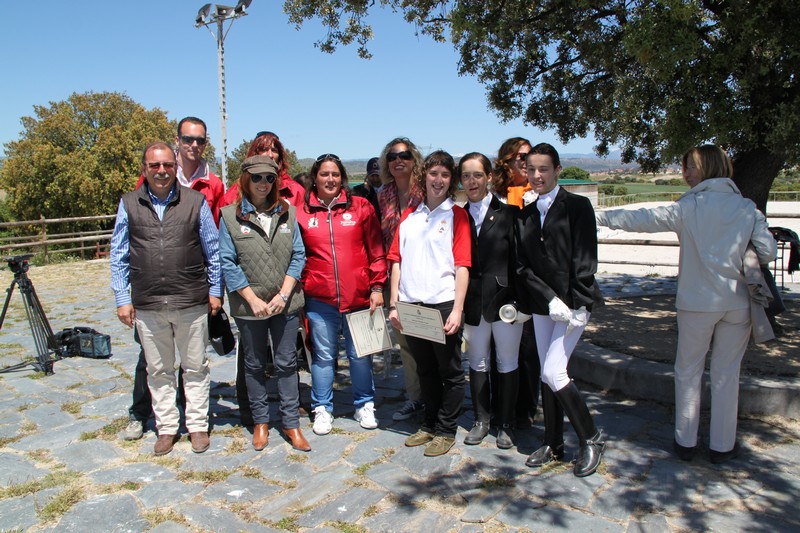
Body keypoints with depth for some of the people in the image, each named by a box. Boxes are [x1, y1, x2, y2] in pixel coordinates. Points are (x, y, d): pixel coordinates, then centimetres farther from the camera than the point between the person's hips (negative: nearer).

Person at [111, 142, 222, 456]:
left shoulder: (196, 202, 0)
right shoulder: (129, 204, 3)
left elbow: (213, 250, 5)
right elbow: (118, 256, 6)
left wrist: (215, 291, 3)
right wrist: (122, 299, 3)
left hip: (192, 303, -1)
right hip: (147, 306, 2)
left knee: (195, 367, 10)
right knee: (158, 371, 13)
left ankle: (197, 425, 24)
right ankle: (166, 427, 27)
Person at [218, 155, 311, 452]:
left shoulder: (288, 213, 3)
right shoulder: (230, 216, -3)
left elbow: (298, 256, 1)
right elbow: (227, 263, -6)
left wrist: (284, 294, -9)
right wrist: (253, 299, -11)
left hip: (286, 302, 1)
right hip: (248, 305, -1)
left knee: (287, 363, 8)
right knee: (254, 364, 12)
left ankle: (291, 422, 19)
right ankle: (260, 422, 27)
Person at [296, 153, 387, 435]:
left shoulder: (361, 207, 2)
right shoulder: (302, 212, 3)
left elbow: (376, 251, 3)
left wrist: (377, 287, -1)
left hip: (359, 296, 0)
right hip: (319, 298, 0)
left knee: (360, 354, 11)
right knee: (323, 356, 9)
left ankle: (364, 405, 29)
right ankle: (322, 409, 25)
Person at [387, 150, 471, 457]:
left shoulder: (457, 215, 0)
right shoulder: (409, 216, 12)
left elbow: (462, 265, -7)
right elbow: (397, 260, 10)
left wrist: (457, 309, -14)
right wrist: (394, 303, 3)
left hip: (443, 304, -4)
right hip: (411, 305, 4)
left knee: (450, 371, 7)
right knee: (425, 369, 16)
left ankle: (446, 430, 22)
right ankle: (430, 424, 31)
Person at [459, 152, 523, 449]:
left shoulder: (508, 213, -5)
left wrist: (519, 300, -11)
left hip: (505, 299, -3)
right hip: (473, 302, 3)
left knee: (507, 363, 10)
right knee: (477, 363, 13)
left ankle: (506, 424, 25)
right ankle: (481, 420, 29)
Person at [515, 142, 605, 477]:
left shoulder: (577, 206, -4)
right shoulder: (524, 215, 9)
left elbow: (585, 260, -10)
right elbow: (523, 266, 2)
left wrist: (578, 306, -17)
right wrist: (550, 300, -11)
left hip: (573, 303, -5)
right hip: (542, 306, 5)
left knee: (554, 373, -11)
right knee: (547, 375, 10)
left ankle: (591, 439, 9)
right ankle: (553, 444, 25)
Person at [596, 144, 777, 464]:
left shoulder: (688, 207, -7)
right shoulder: (747, 209, 0)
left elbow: (643, 219, -5)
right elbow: (767, 252, -3)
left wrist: (601, 216, 4)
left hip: (697, 302, -2)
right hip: (738, 303, 2)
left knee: (688, 371, 12)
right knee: (726, 373, 11)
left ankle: (686, 442, 19)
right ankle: (722, 446, 20)